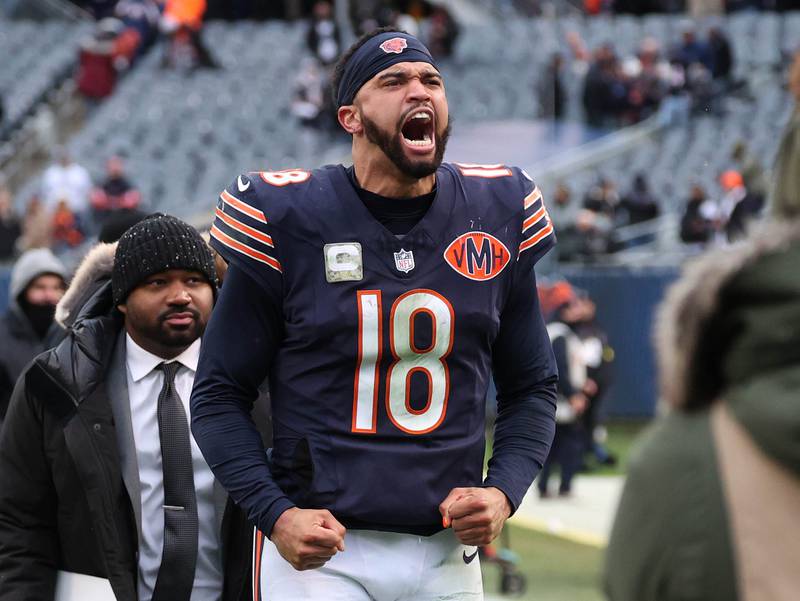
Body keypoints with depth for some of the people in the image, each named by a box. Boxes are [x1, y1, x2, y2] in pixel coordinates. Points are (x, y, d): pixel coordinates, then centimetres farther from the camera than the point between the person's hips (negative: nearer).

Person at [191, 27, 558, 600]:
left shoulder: (496, 215, 5)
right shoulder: (286, 218, -5)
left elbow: (532, 387, 13)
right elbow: (220, 396, 0)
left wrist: (503, 491, -4)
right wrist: (274, 515, -13)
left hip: (447, 553, 3)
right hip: (317, 552, -3)